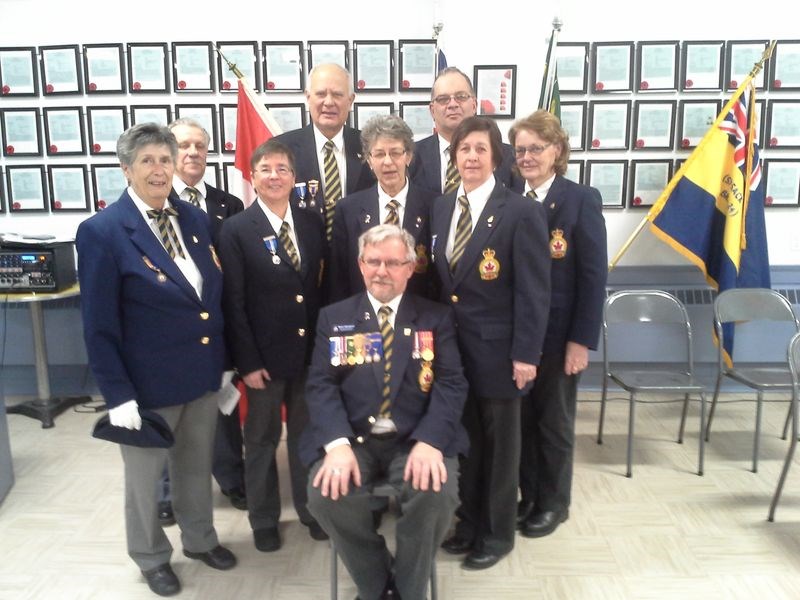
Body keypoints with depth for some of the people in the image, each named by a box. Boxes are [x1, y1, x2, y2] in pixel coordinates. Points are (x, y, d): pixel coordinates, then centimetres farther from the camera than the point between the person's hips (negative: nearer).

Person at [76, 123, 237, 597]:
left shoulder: (196, 219, 2)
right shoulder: (102, 231, -14)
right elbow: (99, 325, -14)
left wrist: (224, 363, 10)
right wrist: (117, 394, -15)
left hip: (204, 375, 5)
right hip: (148, 382, -5)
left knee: (197, 467, 22)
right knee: (146, 476, 17)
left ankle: (200, 539, 45)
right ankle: (152, 558, 40)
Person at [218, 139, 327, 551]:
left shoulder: (312, 224, 4)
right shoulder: (236, 230, -7)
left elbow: (323, 286, 5)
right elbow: (233, 303, -10)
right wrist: (247, 362, -12)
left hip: (311, 351, 3)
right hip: (264, 354, -3)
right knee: (262, 440, 13)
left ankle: (311, 508, 36)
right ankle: (264, 520, 32)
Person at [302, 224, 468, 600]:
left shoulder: (436, 318, 9)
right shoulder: (333, 317, 11)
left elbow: (451, 384, -1)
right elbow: (321, 385, 0)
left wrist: (429, 441, -19)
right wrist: (338, 444, -17)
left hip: (417, 440, 0)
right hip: (352, 440, 1)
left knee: (436, 494, -28)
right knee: (327, 494, -26)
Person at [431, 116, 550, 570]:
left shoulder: (522, 212, -11)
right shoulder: (442, 207, 8)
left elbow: (534, 291, -13)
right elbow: (440, 277, 11)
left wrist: (526, 354, -15)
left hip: (496, 348, -5)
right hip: (452, 344, 5)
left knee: (499, 444, 11)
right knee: (464, 439, 16)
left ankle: (498, 533, 30)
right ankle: (470, 521, 35)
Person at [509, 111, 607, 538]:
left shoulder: (581, 199, -6)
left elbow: (593, 276, -9)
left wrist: (581, 340, -13)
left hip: (558, 334, -3)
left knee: (554, 421, 11)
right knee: (522, 418, 13)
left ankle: (554, 503, 29)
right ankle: (529, 496, 32)